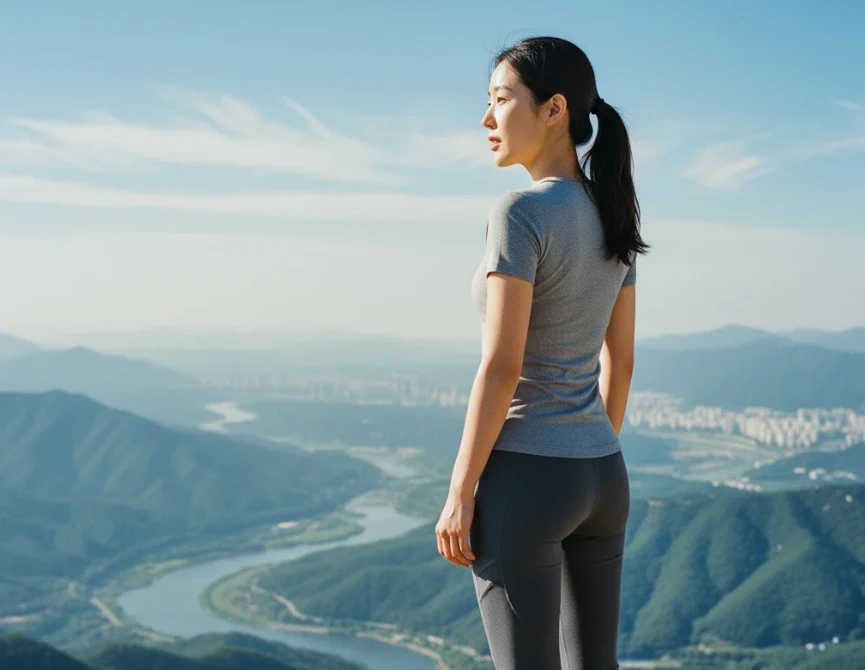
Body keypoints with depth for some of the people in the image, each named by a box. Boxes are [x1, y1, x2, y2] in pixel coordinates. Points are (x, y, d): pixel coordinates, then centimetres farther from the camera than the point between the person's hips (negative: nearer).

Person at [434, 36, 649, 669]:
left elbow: (501, 366, -20)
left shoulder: (520, 212, -17)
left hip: (523, 481, -8)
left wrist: (459, 494, -14)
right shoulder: (610, 218, 8)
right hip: (599, 476, 8)